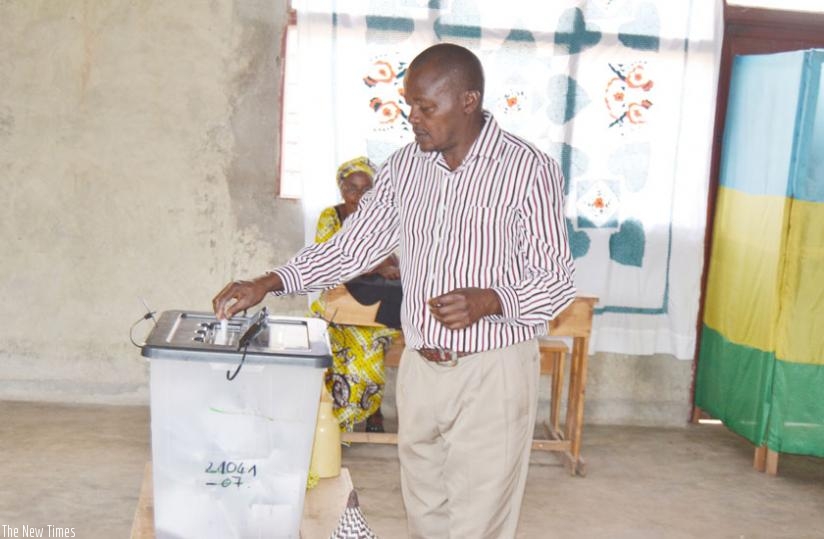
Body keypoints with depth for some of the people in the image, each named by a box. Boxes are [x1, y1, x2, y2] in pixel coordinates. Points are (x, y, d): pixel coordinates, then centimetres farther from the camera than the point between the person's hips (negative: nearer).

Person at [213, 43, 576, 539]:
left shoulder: (529, 169, -11)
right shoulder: (405, 167, 4)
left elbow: (556, 281, -8)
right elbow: (350, 249, 9)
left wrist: (489, 300, -27)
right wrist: (267, 284, -1)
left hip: (492, 372, -5)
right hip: (420, 368, 5)